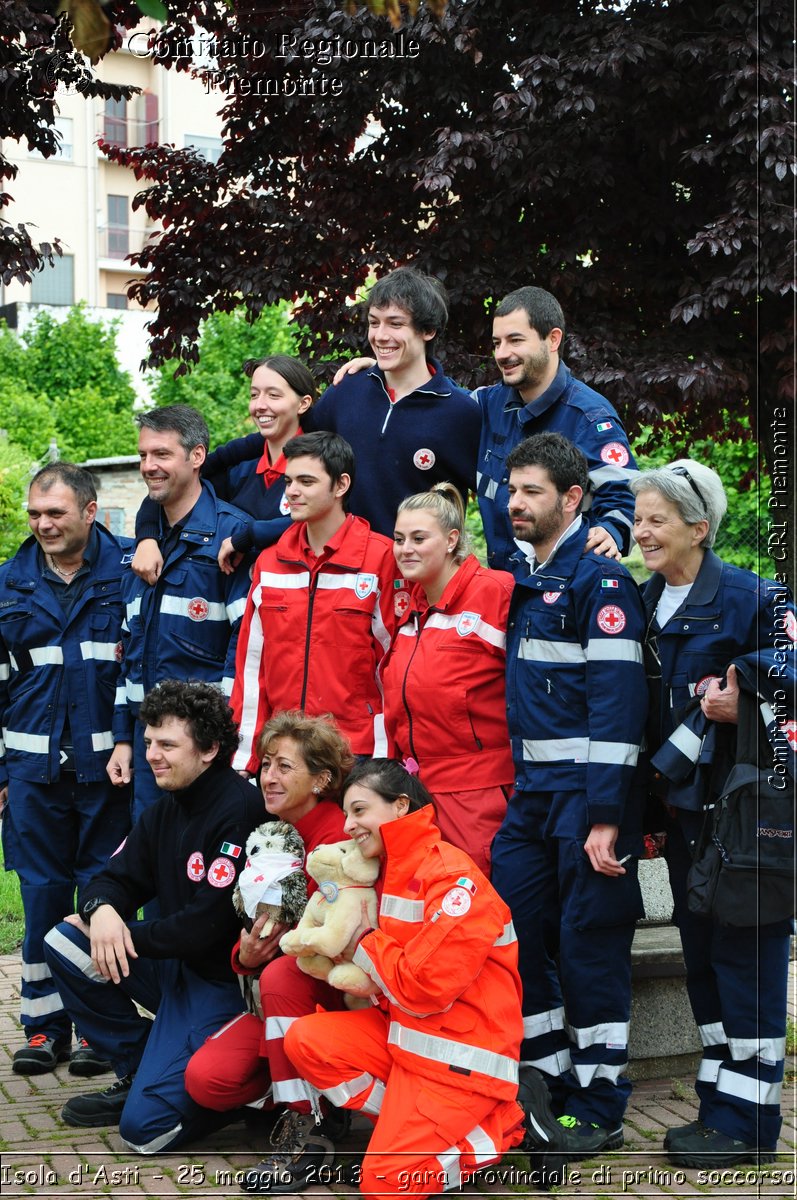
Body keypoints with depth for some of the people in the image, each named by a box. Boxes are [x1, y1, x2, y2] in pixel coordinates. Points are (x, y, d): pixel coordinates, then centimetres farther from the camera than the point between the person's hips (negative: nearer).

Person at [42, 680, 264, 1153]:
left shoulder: (240, 812, -21)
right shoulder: (165, 810, 8)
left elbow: (207, 924, -23)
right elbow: (116, 878, 8)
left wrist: (126, 935, -13)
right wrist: (102, 909, -17)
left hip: (223, 979, -9)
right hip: (173, 966, 9)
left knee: (145, 1126, -18)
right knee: (63, 941, -4)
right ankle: (139, 1072, 6)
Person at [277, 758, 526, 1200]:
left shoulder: (452, 878, -19)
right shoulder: (392, 872, 9)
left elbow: (424, 989, -22)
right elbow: (384, 984, 12)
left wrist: (364, 943, -9)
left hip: (460, 1057, -9)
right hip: (403, 1035, 9)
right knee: (307, 1039, -7)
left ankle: (504, 1128, 7)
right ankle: (412, 1129, 1)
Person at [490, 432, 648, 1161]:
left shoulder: (600, 579, -11)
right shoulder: (524, 577, 14)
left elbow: (617, 701, -18)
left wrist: (605, 818, -22)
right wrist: (520, 786, 15)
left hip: (587, 795, -8)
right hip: (532, 792, 8)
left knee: (590, 944, 0)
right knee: (516, 931, 8)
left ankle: (599, 1112, 12)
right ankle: (547, 1083, 23)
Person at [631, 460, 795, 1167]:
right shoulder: (645, 603, 11)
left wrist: (740, 704, -25)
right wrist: (659, 778, 11)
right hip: (682, 804, 8)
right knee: (700, 949, 12)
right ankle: (718, 1106, 23)